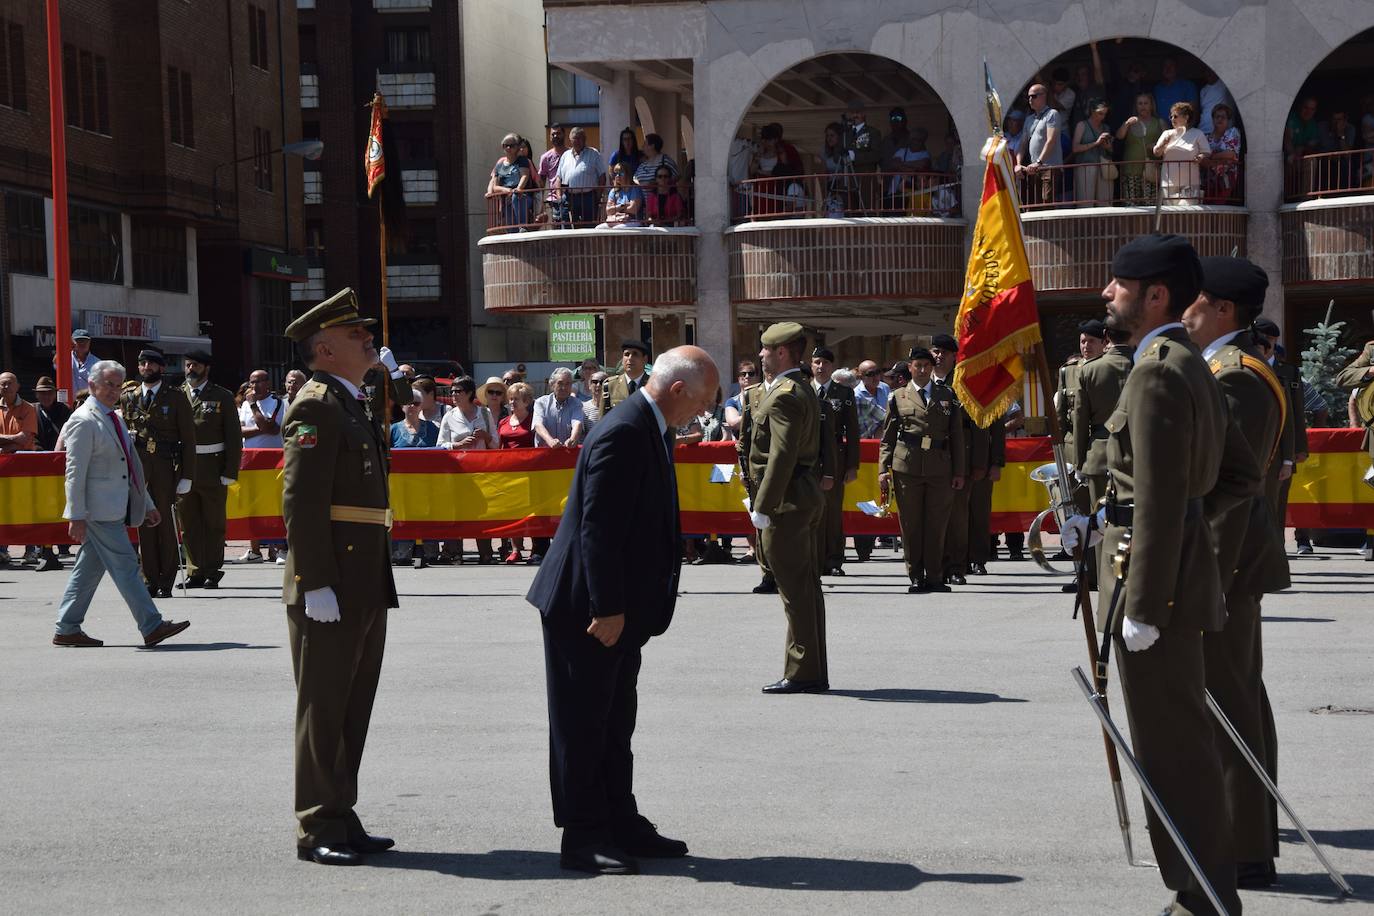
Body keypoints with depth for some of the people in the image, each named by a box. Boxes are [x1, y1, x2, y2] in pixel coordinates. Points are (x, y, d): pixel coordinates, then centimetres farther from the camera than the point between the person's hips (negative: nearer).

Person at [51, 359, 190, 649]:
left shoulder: (114, 419, 18)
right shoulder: (84, 421, -11)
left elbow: (129, 468, 24)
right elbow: (75, 472, -15)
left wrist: (146, 504, 24)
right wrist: (76, 516, -19)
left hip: (114, 510, 9)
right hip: (99, 510, -9)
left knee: (89, 569, 11)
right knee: (125, 565, -8)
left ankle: (67, 630, 16)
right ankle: (152, 627, -7)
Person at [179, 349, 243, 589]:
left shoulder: (222, 397, 5)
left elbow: (234, 437, 2)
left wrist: (230, 472, -6)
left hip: (213, 470, -2)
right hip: (183, 469, 2)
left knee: (214, 523, 3)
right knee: (189, 524, 4)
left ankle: (212, 572, 9)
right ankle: (195, 571, 11)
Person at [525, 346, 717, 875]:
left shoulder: (649, 431, 11)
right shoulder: (623, 434, -21)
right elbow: (598, 528, -24)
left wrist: (624, 608, 17)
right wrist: (608, 609, -23)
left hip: (618, 611, 10)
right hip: (584, 610, -10)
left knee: (614, 723, 16)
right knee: (582, 726, -1)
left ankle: (620, 825, 25)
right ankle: (582, 837, 6)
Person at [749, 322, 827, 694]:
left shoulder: (783, 396, -16)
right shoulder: (803, 390, 16)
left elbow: (782, 456, -22)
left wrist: (763, 507, -21)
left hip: (786, 501, -11)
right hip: (807, 497, 11)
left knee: (795, 590, -6)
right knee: (807, 587, 13)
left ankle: (802, 674, -2)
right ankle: (814, 673, 18)